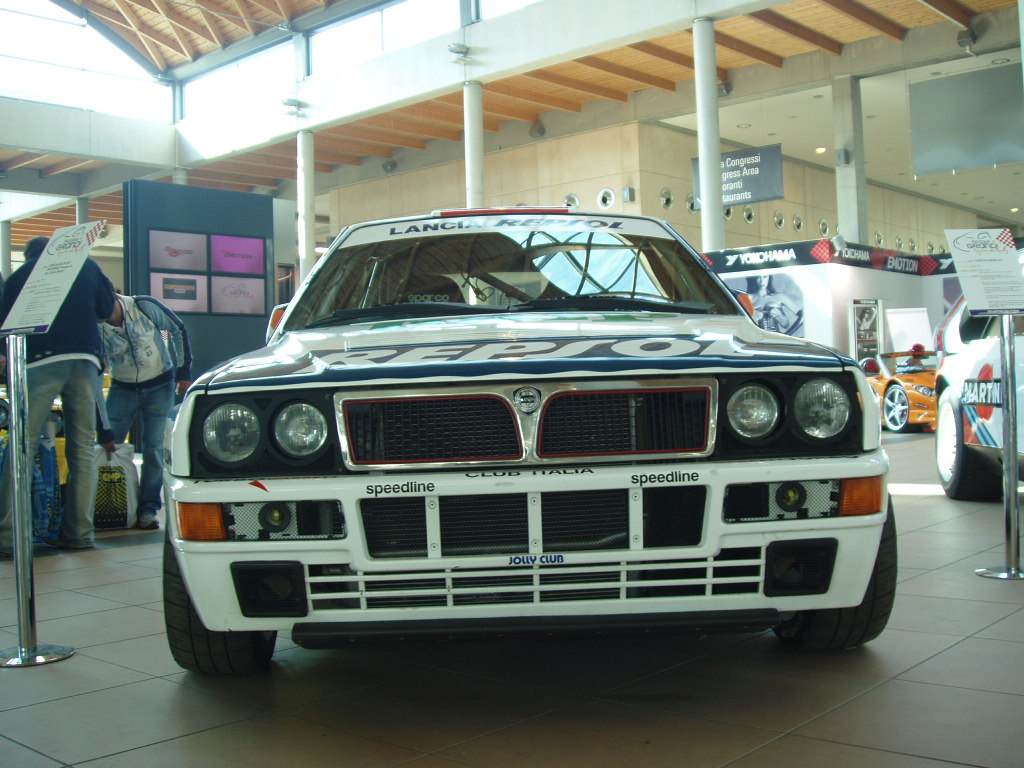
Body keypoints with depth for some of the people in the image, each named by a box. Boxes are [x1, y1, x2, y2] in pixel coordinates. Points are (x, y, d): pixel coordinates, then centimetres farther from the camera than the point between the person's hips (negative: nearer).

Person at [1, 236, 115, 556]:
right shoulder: (86, 266, 19)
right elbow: (107, 308, 17)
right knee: (82, 447, 5)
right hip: (85, 359, 2)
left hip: (40, 361, -2)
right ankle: (80, 532, 3)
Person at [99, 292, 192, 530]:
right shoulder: (96, 328, -14)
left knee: (153, 449, -5)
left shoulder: (145, 306, -19)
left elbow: (178, 330, -5)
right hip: (122, 389, 2)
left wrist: (183, 371, -6)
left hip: (159, 387, -2)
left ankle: (148, 510, 2)